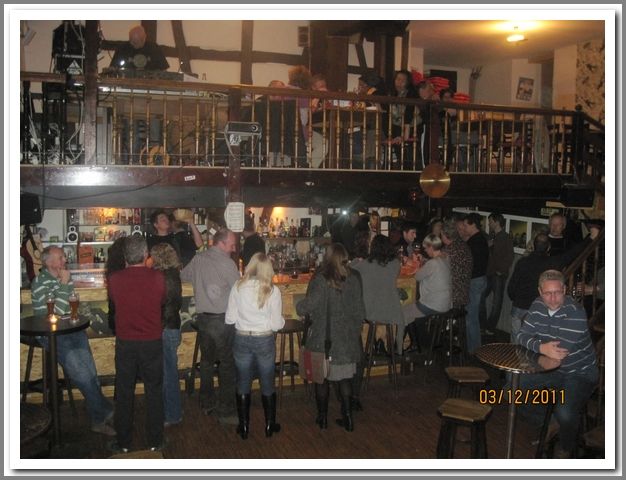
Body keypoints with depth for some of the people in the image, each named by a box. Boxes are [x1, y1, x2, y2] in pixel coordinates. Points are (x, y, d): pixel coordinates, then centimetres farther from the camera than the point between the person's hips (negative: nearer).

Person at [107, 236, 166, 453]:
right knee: (154, 391, 13)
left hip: (125, 343, 1)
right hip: (152, 341, 0)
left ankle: (123, 443, 23)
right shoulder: (157, 278, -14)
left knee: (124, 393, 14)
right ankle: (154, 442, 21)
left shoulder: (115, 279, -12)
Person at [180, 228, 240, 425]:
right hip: (223, 319, -6)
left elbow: (183, 276, 20)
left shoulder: (198, 259, 5)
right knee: (227, 364, 1)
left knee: (206, 360, 19)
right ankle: (225, 412, 4)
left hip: (203, 318, 6)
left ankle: (207, 403, 30)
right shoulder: (226, 263, -14)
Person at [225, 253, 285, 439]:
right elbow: (277, 324, -11)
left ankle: (244, 426, 24)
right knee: (268, 385, 15)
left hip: (242, 340, 1)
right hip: (265, 340, -1)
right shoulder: (273, 291, -13)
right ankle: (270, 425, 27)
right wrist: (282, 320, 11)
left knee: (243, 384, 15)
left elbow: (229, 319, -4)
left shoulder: (238, 287, -9)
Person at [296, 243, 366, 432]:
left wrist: (299, 306, 2)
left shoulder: (321, 280, -18)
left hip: (323, 337, -3)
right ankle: (347, 417, 18)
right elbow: (359, 309, 2)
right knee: (345, 377, 13)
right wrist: (356, 329, 16)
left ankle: (322, 418, 22)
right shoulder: (354, 278, -4)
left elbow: (309, 305, -20)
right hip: (347, 337, 4)